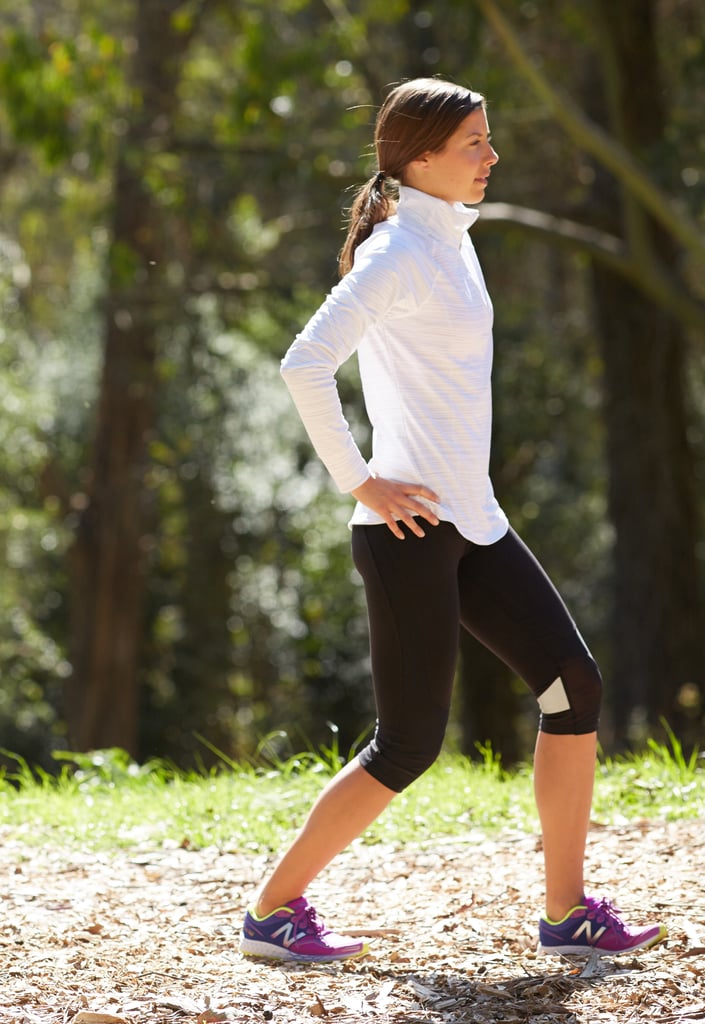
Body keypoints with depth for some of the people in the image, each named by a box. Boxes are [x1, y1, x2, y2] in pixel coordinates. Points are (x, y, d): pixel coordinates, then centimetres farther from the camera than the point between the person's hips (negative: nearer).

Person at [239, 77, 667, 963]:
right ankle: (274, 912, 9)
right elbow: (306, 366, -25)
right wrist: (359, 484, -19)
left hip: (472, 523, 9)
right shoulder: (397, 254, -14)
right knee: (409, 745, -4)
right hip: (413, 528, -9)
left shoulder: (449, 243, 14)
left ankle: (568, 912, 7)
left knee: (574, 686, 2)